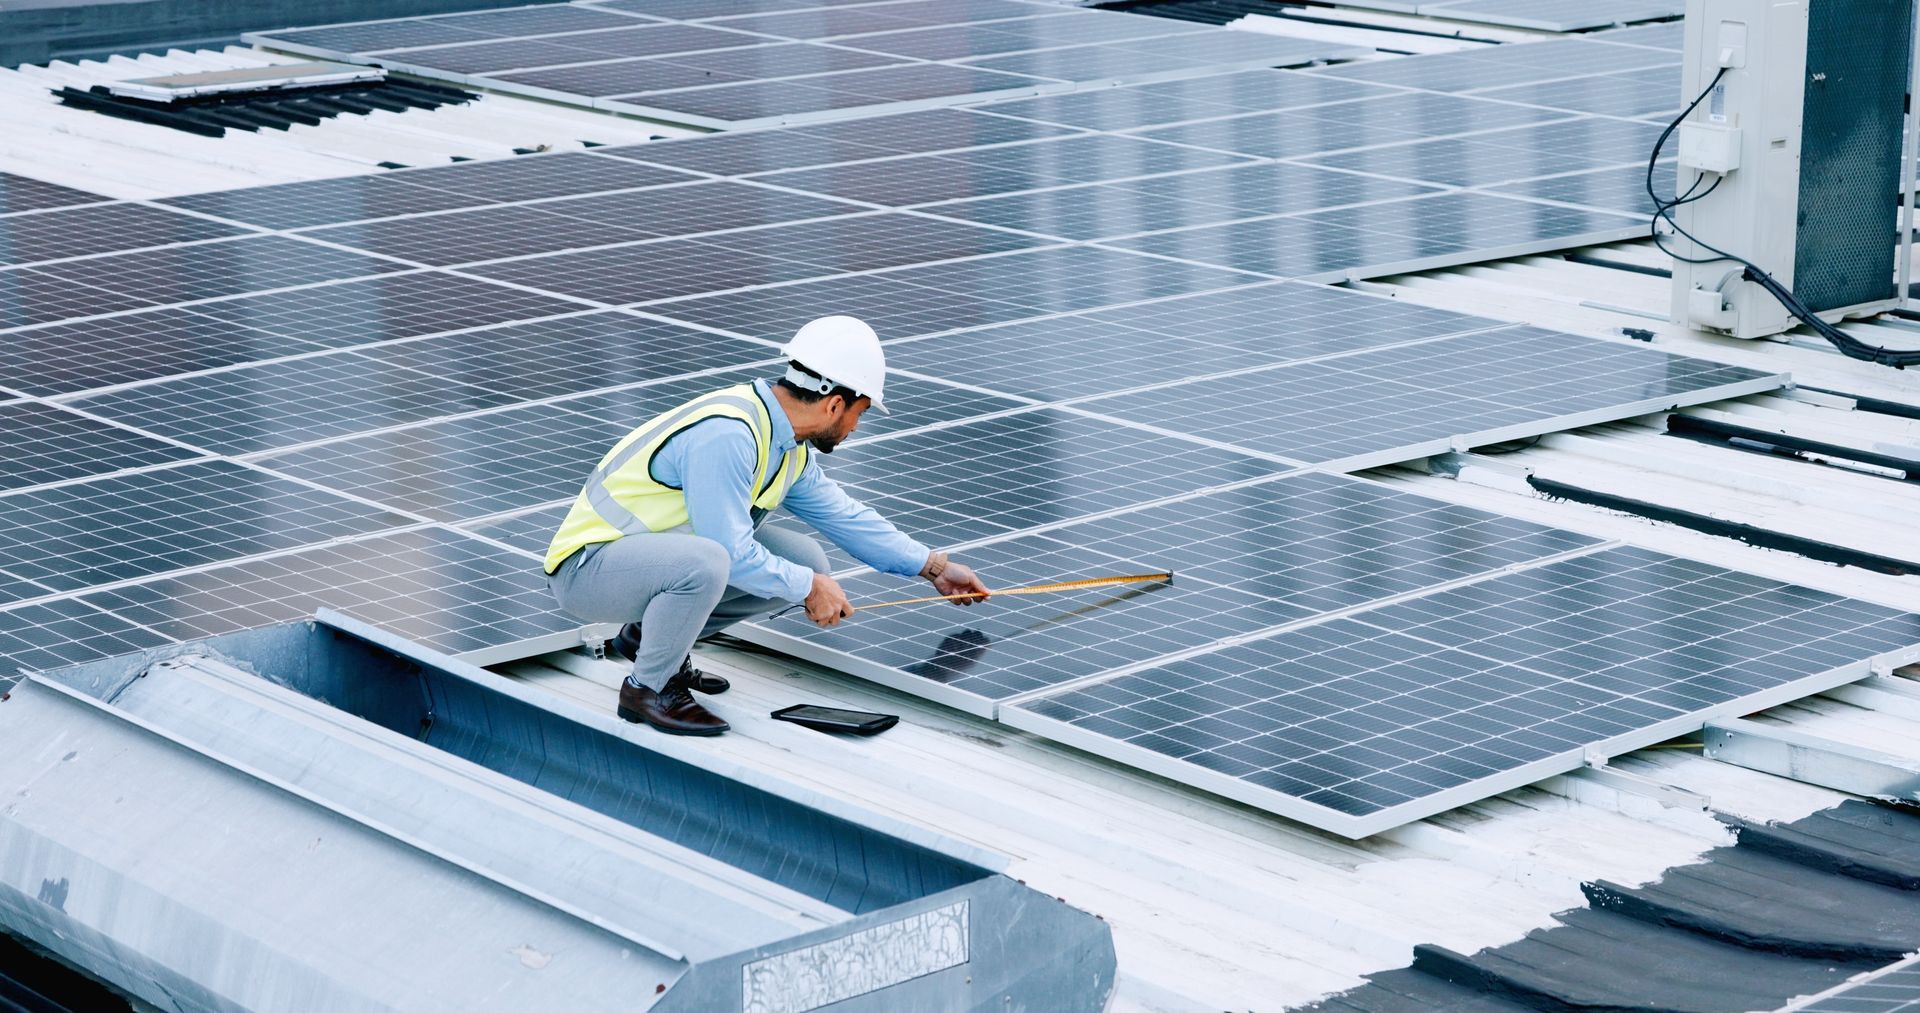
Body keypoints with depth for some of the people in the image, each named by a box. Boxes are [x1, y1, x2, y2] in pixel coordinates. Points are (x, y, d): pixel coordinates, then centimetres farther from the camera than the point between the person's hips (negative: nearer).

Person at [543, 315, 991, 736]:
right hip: (588, 570, -9)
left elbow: (844, 515, 20)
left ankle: (649, 634, 11)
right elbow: (732, 551, -27)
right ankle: (648, 687, -12)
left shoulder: (790, 450, 5)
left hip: (657, 550, 9)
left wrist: (934, 567, 23)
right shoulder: (727, 434, -26)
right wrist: (809, 587, -14)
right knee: (705, 562, -37)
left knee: (803, 561, 2)